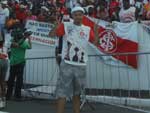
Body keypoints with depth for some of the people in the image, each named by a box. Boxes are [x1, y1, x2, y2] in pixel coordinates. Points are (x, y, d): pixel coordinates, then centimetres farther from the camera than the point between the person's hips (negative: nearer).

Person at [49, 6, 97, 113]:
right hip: (67, 64, -4)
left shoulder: (88, 29, 11)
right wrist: (57, 25, -24)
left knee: (77, 93, 15)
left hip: (81, 66, 4)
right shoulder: (65, 26, 1)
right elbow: (51, 34, -7)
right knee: (62, 93, -6)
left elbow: (95, 42, 6)